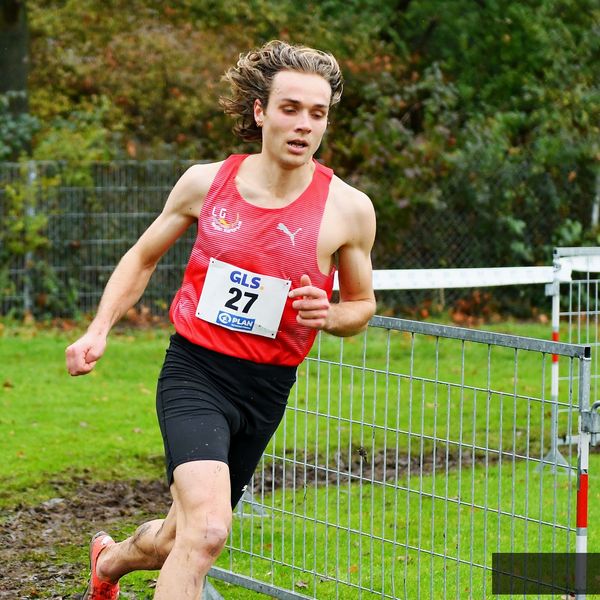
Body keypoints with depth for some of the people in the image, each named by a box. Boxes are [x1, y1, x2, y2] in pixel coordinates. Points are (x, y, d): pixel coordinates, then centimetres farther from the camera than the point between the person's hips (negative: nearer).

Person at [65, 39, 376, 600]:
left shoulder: (348, 209, -6)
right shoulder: (206, 181, -4)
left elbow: (362, 304, 10)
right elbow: (143, 257, 13)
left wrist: (331, 314, -14)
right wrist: (98, 331, 1)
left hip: (266, 388, 3)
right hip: (194, 371, -2)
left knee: (182, 539, 16)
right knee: (207, 528, -27)